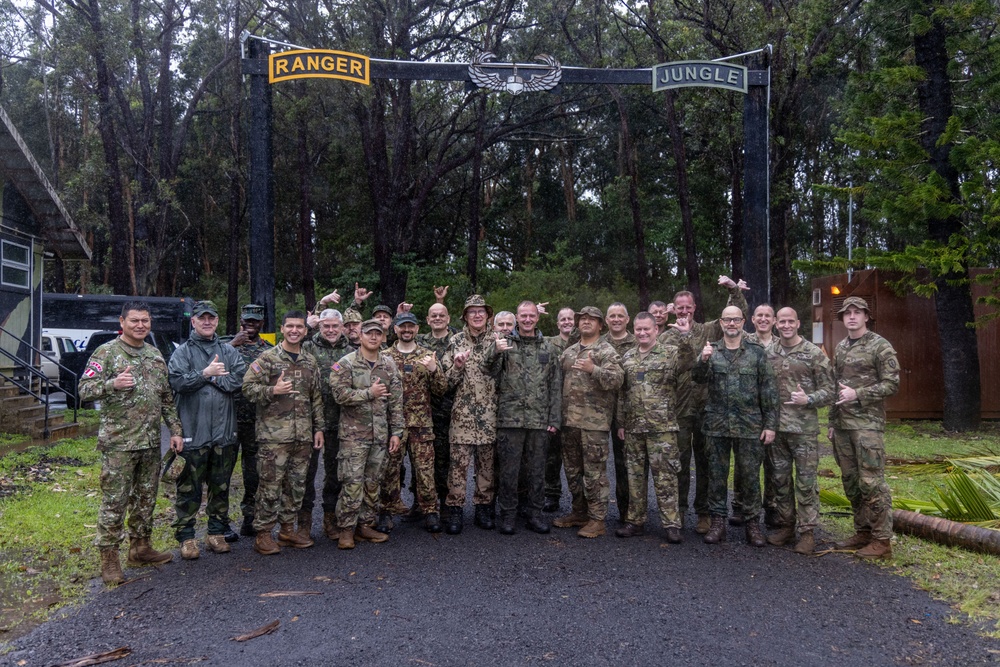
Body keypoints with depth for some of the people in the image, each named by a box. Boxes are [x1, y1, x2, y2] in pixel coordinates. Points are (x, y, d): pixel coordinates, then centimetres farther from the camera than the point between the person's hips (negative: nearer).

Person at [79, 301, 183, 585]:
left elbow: (167, 398, 16)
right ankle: (109, 558, 9)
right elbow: (84, 390, -13)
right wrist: (112, 383, -31)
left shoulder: (155, 355, 12)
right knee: (114, 502, -1)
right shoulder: (106, 352, -6)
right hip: (118, 443, -6)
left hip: (151, 443, 6)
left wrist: (175, 430, 10)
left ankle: (140, 548, 27)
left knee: (146, 499, 14)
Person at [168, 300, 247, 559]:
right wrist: (206, 373, -17)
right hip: (193, 431, -3)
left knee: (221, 486, 12)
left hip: (225, 431, 3)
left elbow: (239, 381, -5)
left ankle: (217, 532, 23)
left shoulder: (229, 352, 10)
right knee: (189, 488, 2)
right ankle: (186, 537, 13)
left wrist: (213, 377, -11)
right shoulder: (182, 352, 4)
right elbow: (177, 382, -13)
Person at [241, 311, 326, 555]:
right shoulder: (267, 358, -3)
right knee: (271, 485, -3)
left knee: (297, 485, 12)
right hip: (273, 433, -5)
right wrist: (273, 391, -22)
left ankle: (287, 529, 24)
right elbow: (248, 386, -8)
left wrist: (318, 428, 12)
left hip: (303, 435, 5)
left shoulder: (311, 362, 13)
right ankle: (263, 534, 8)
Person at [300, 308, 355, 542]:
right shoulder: (307, 348, 0)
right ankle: (304, 520, 15)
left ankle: (330, 518, 23)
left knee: (335, 470, 11)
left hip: (339, 422, 3)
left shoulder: (351, 352, 9)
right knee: (308, 468, 4)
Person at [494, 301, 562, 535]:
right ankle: (507, 515, 16)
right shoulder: (504, 344, 3)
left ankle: (535, 514, 22)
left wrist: (554, 419, 4)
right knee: (508, 470, 4)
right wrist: (496, 352, -24)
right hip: (509, 418, -2)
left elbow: (556, 386, 10)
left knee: (536, 470, 10)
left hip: (539, 420, 2)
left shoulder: (548, 348, 10)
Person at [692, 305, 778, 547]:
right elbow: (699, 378, -9)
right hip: (717, 425, 1)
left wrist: (770, 424, -3)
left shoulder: (757, 353, 4)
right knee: (716, 475, 7)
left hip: (750, 426, -1)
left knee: (750, 476, 6)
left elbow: (768, 391, 2)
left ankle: (752, 523, 19)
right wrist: (703, 360, -30)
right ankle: (718, 522, 18)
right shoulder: (710, 350, 6)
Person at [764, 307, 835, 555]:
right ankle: (785, 525, 24)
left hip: (804, 428, -4)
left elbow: (829, 391, -2)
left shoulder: (814, 354, -3)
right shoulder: (769, 354, 9)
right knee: (779, 479, 11)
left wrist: (808, 399, -19)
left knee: (806, 481, 0)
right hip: (775, 427, 4)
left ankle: (807, 531, 10)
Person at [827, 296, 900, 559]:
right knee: (851, 481, 11)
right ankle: (862, 532, 22)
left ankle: (882, 540, 0)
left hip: (867, 424, -7)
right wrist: (832, 422, 17)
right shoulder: (840, 348, 15)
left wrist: (857, 394, -19)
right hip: (842, 425, 7)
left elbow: (892, 384, -10)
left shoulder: (880, 346, -6)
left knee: (871, 481, -8)